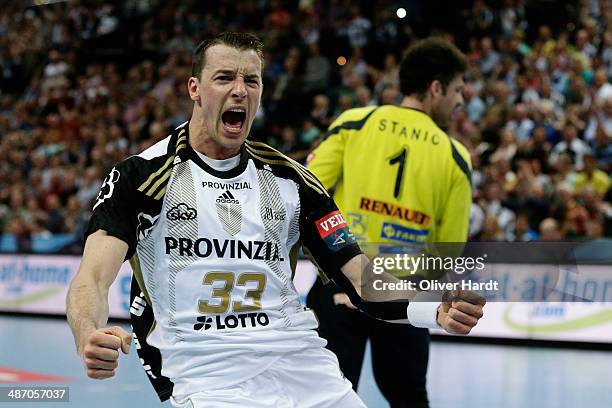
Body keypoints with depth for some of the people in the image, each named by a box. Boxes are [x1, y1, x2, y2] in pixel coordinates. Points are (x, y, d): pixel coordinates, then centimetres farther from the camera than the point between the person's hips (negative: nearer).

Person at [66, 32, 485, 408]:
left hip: (300, 361, 4)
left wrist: (438, 308, -13)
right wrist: (90, 337, -34)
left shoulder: (290, 179, 11)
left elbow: (361, 279, 6)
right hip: (203, 371, -4)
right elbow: (92, 279, -10)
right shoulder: (141, 176, -1)